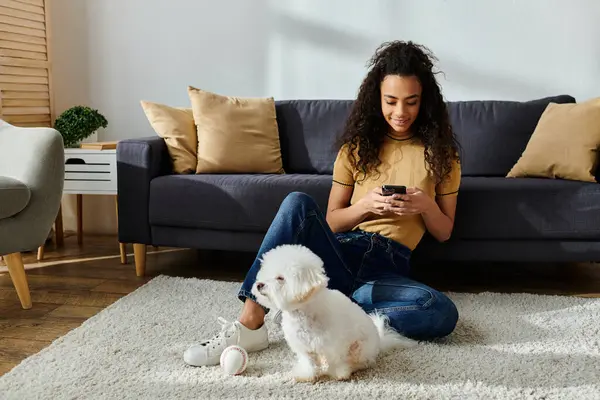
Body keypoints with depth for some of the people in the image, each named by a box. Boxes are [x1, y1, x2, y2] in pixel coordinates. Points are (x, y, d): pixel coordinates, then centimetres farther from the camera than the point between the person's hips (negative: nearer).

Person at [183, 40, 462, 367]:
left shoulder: (440, 152, 7)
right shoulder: (357, 145, 9)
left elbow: (444, 232, 10)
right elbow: (331, 222, 9)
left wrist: (426, 205, -11)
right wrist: (365, 206, -12)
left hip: (389, 268, 0)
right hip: (343, 251, 1)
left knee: (443, 314, -33)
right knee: (298, 203, -31)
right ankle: (249, 324, -33)